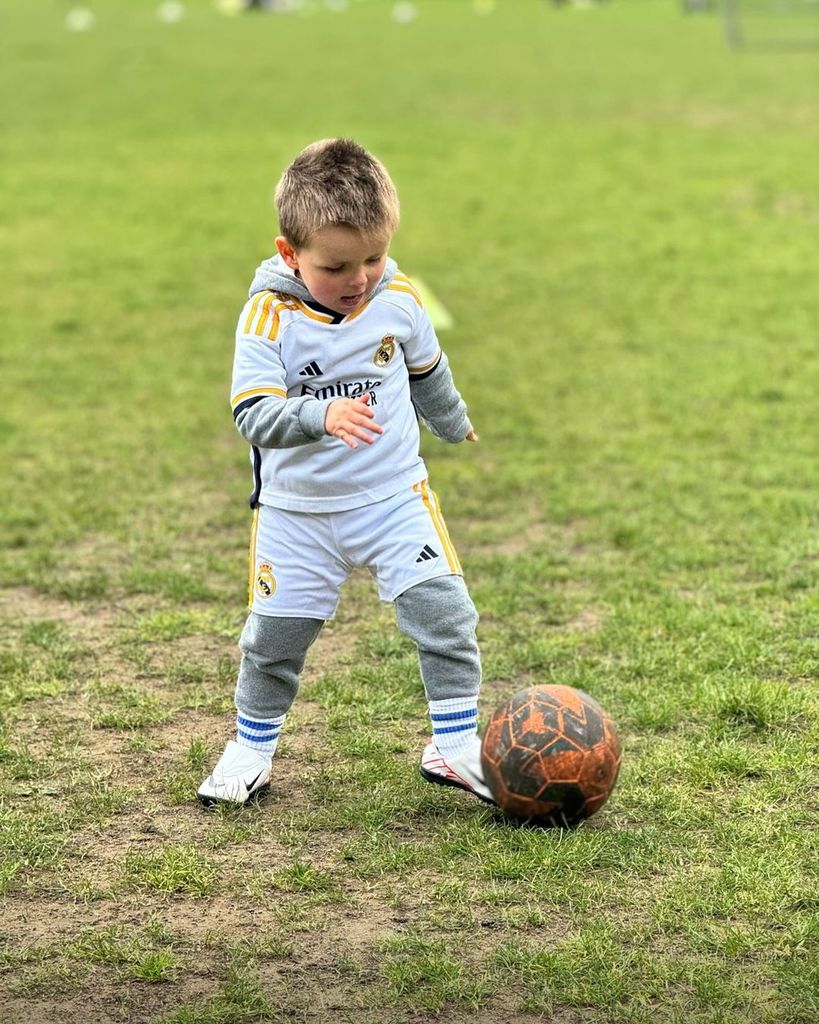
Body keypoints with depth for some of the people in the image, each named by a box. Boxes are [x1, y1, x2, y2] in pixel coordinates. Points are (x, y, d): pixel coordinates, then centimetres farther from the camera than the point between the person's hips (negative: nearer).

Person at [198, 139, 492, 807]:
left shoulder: (398, 300, -7)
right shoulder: (269, 315, -18)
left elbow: (427, 371, 15)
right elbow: (254, 413, -29)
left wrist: (453, 424, 32)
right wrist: (322, 415, -46)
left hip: (393, 496, 2)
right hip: (296, 510, -2)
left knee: (444, 610, -9)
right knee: (274, 634, 4)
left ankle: (455, 744, 6)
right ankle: (252, 748, 28)